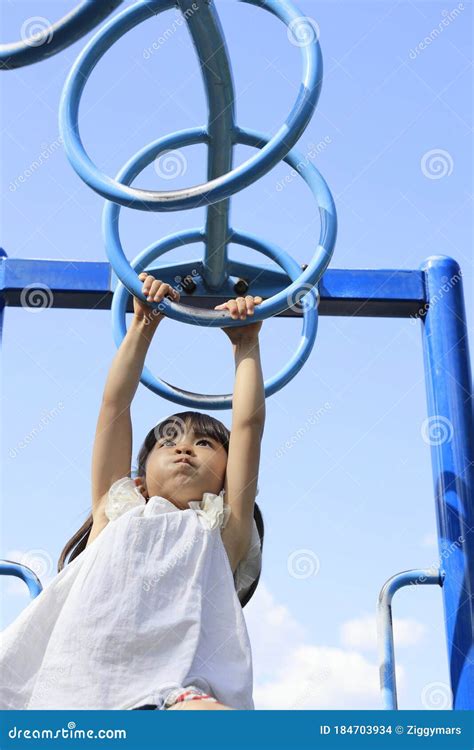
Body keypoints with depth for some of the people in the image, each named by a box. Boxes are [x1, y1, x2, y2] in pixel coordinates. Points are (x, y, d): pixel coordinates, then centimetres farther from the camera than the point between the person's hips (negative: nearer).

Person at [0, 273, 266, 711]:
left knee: (207, 716, -37)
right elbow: (114, 407, 31)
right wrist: (144, 326, 37)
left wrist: (246, 342, 36)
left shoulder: (221, 528, 29)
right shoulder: (116, 511, 32)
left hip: (176, 693, -2)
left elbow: (249, 422, 26)